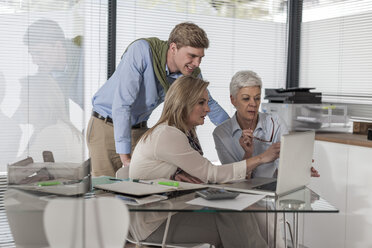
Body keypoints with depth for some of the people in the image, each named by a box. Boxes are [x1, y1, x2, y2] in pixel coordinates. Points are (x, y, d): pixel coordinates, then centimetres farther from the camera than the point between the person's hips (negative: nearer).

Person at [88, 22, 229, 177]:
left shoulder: (192, 74, -8)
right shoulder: (141, 50, -27)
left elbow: (209, 104, 10)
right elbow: (121, 103, -31)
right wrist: (125, 158, -32)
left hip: (139, 129, 5)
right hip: (106, 125, -5)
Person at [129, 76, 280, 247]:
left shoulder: (187, 133, 11)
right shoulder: (167, 135, -20)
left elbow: (204, 175, 7)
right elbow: (210, 173, -20)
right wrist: (260, 159, -19)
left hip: (172, 210, 8)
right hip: (153, 223, -8)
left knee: (238, 213, -11)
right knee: (230, 227, -19)